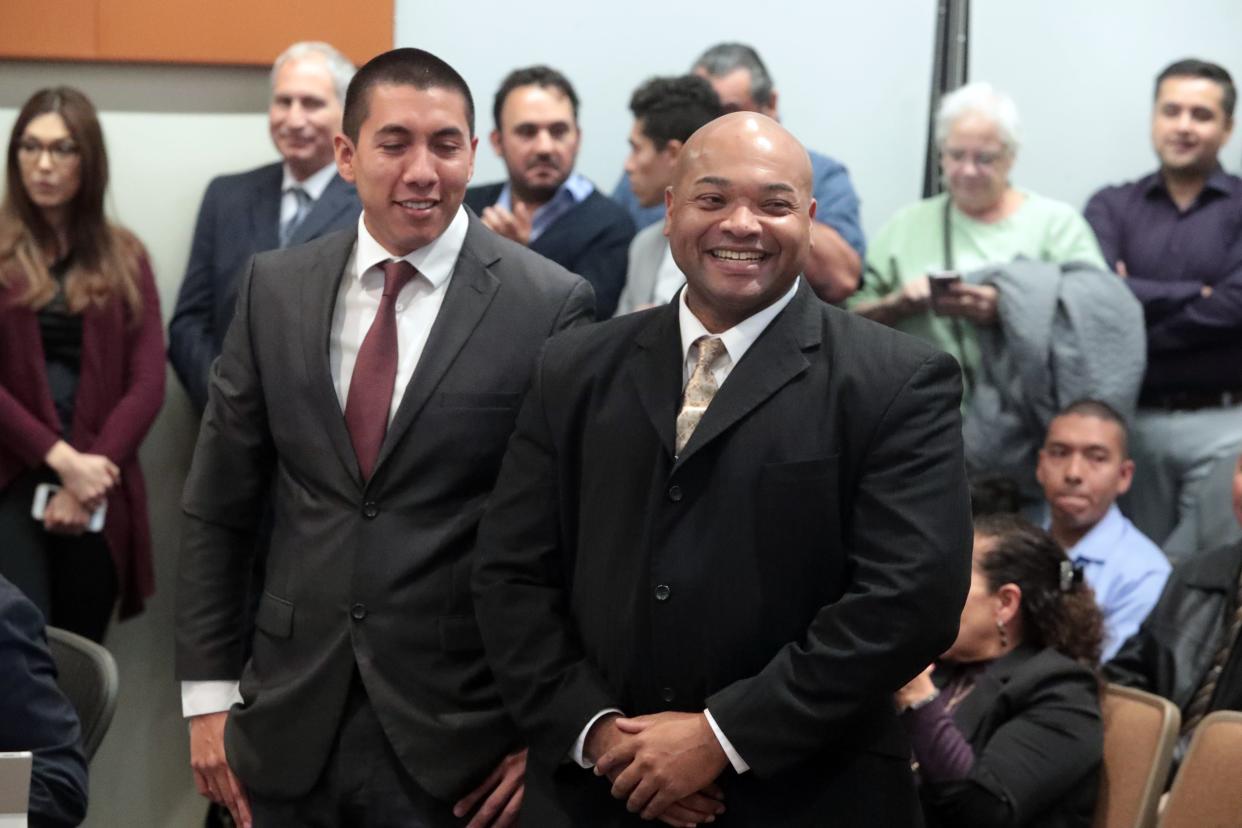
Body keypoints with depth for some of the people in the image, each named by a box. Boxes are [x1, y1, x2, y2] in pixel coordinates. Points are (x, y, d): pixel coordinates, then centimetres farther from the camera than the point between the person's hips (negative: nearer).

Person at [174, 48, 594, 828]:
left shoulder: (550, 305, -8)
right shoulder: (275, 288, 4)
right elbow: (217, 506, 8)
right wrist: (208, 692, 5)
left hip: (459, 740, -3)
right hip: (290, 727, 3)